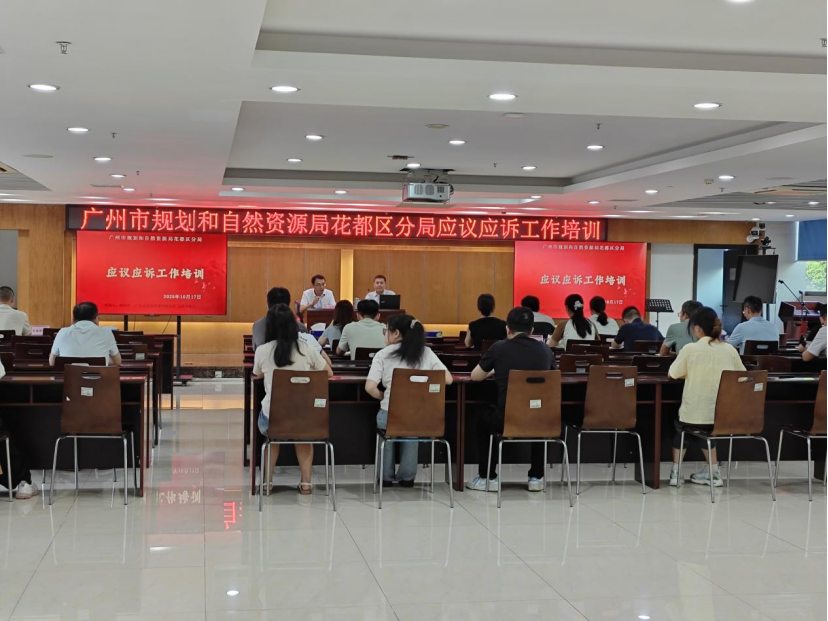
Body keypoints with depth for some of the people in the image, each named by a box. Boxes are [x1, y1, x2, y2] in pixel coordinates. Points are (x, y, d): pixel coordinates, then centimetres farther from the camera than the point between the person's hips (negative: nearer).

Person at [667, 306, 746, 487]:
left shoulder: (690, 349, -8)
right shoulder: (730, 350, 2)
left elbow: (673, 374, 2)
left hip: (695, 415, -3)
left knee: (680, 425, 31)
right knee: (702, 430, 35)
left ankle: (675, 472, 30)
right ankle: (713, 472, 30)